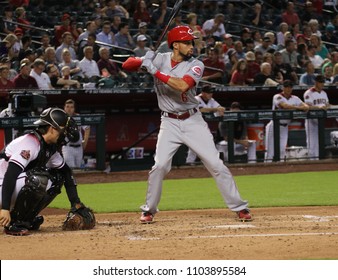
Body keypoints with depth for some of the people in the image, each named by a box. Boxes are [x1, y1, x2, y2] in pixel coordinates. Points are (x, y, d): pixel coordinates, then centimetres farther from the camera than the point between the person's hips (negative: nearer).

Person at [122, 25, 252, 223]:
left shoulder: (196, 65, -8)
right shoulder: (160, 59, -3)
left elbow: (182, 85, -27)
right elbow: (127, 64, -5)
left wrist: (155, 72, -27)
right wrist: (143, 61, -27)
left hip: (193, 121, 0)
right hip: (170, 123, 1)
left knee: (216, 164, -4)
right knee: (160, 165, -11)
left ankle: (240, 207, 4)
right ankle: (149, 210, 8)